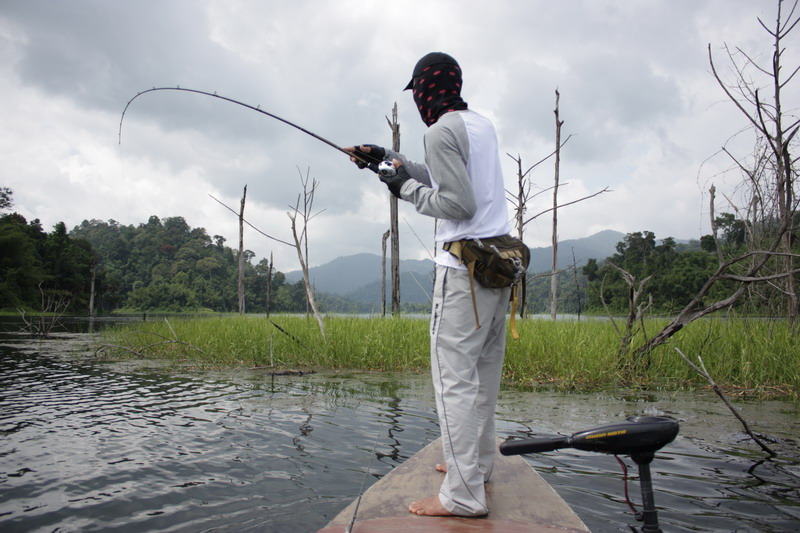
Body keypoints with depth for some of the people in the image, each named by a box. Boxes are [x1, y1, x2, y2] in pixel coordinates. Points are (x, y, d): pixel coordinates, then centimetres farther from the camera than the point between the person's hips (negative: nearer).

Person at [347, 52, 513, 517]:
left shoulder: (442, 131, -9)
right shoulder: (483, 124, 18)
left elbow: (459, 203, -16)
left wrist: (406, 188, -3)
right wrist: (389, 160, 27)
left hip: (466, 265, -9)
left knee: (454, 374, -7)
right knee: (485, 371, 14)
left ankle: (463, 494, -4)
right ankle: (479, 463, 25)